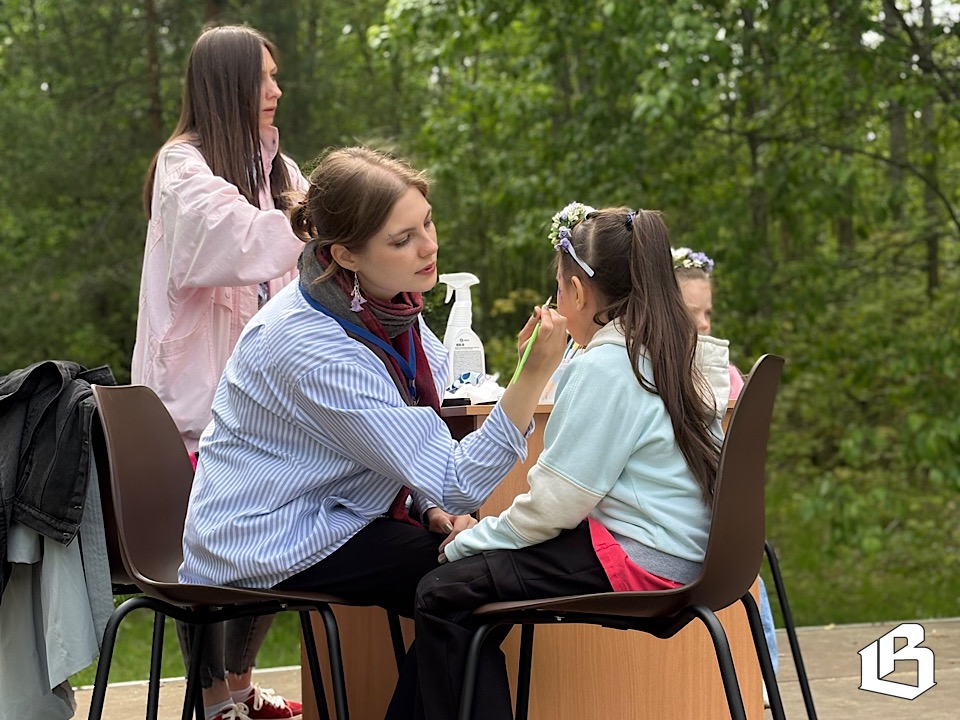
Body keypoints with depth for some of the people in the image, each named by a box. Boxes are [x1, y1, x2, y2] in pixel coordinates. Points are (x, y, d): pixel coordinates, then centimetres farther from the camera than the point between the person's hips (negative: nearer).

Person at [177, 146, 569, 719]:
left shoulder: (390, 305, -3)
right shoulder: (316, 349, -29)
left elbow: (418, 452, 10)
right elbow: (456, 485, -28)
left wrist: (436, 511, -9)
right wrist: (535, 375, -37)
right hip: (269, 549, -8)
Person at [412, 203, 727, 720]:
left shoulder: (605, 365, -15)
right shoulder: (664, 356, 14)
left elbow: (554, 503, -16)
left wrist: (469, 542, -4)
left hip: (634, 560, -11)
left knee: (442, 595, -10)